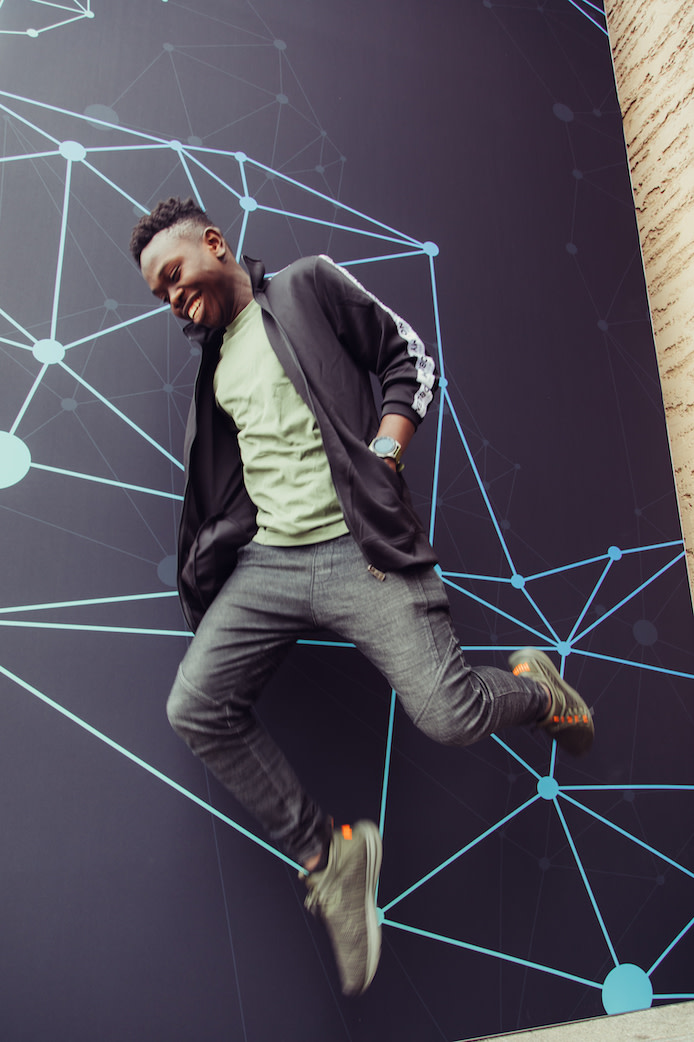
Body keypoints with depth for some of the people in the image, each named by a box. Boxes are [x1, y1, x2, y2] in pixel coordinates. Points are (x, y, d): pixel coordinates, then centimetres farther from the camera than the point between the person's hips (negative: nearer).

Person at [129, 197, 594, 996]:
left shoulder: (309, 286, 7)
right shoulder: (212, 357, 23)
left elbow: (410, 360, 4)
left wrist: (381, 456, -9)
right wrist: (212, 555, 12)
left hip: (358, 548, -5)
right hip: (266, 563, 6)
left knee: (450, 716, -13)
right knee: (195, 708, -9)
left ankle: (535, 687, 25)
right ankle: (325, 855, 8)